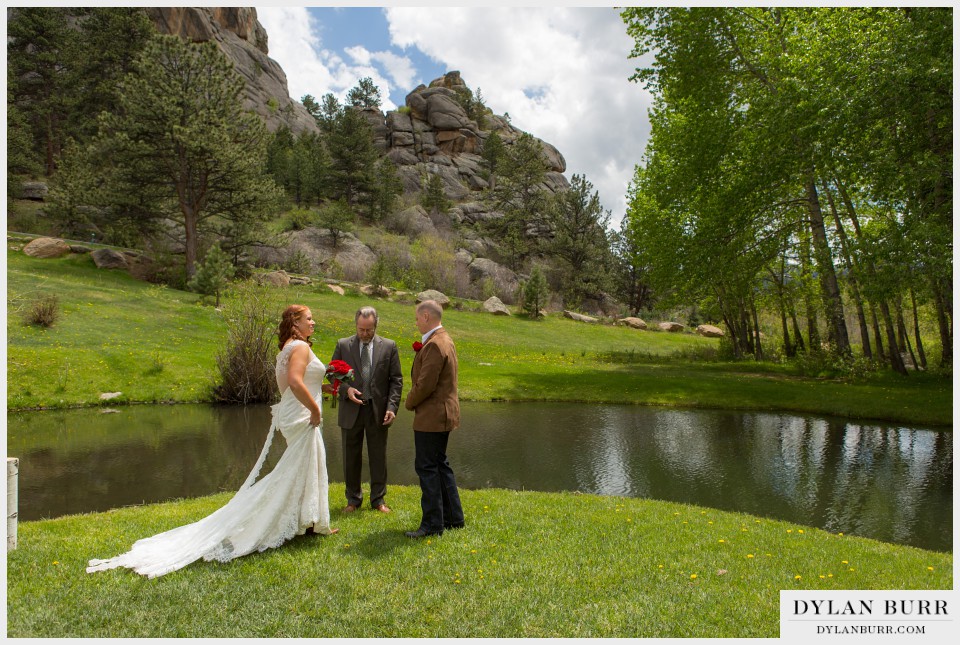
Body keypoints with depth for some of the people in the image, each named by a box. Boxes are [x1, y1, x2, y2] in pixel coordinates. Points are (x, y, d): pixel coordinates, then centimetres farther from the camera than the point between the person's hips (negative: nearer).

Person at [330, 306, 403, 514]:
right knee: (351, 457, 11)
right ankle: (353, 499, 27)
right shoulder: (343, 345, 2)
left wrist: (392, 407, -9)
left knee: (378, 457, 8)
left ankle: (378, 499, 23)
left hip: (378, 411, 0)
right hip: (351, 410, 1)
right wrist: (346, 390, -13)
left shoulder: (389, 346, 1)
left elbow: (396, 379, 1)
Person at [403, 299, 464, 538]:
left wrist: (409, 402, -6)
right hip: (442, 414, 11)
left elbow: (425, 384, -22)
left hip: (432, 417, -11)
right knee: (440, 464, 17)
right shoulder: (444, 340, 13)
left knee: (427, 468, -2)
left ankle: (432, 524, 6)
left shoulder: (435, 344, -20)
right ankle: (453, 518, 26)